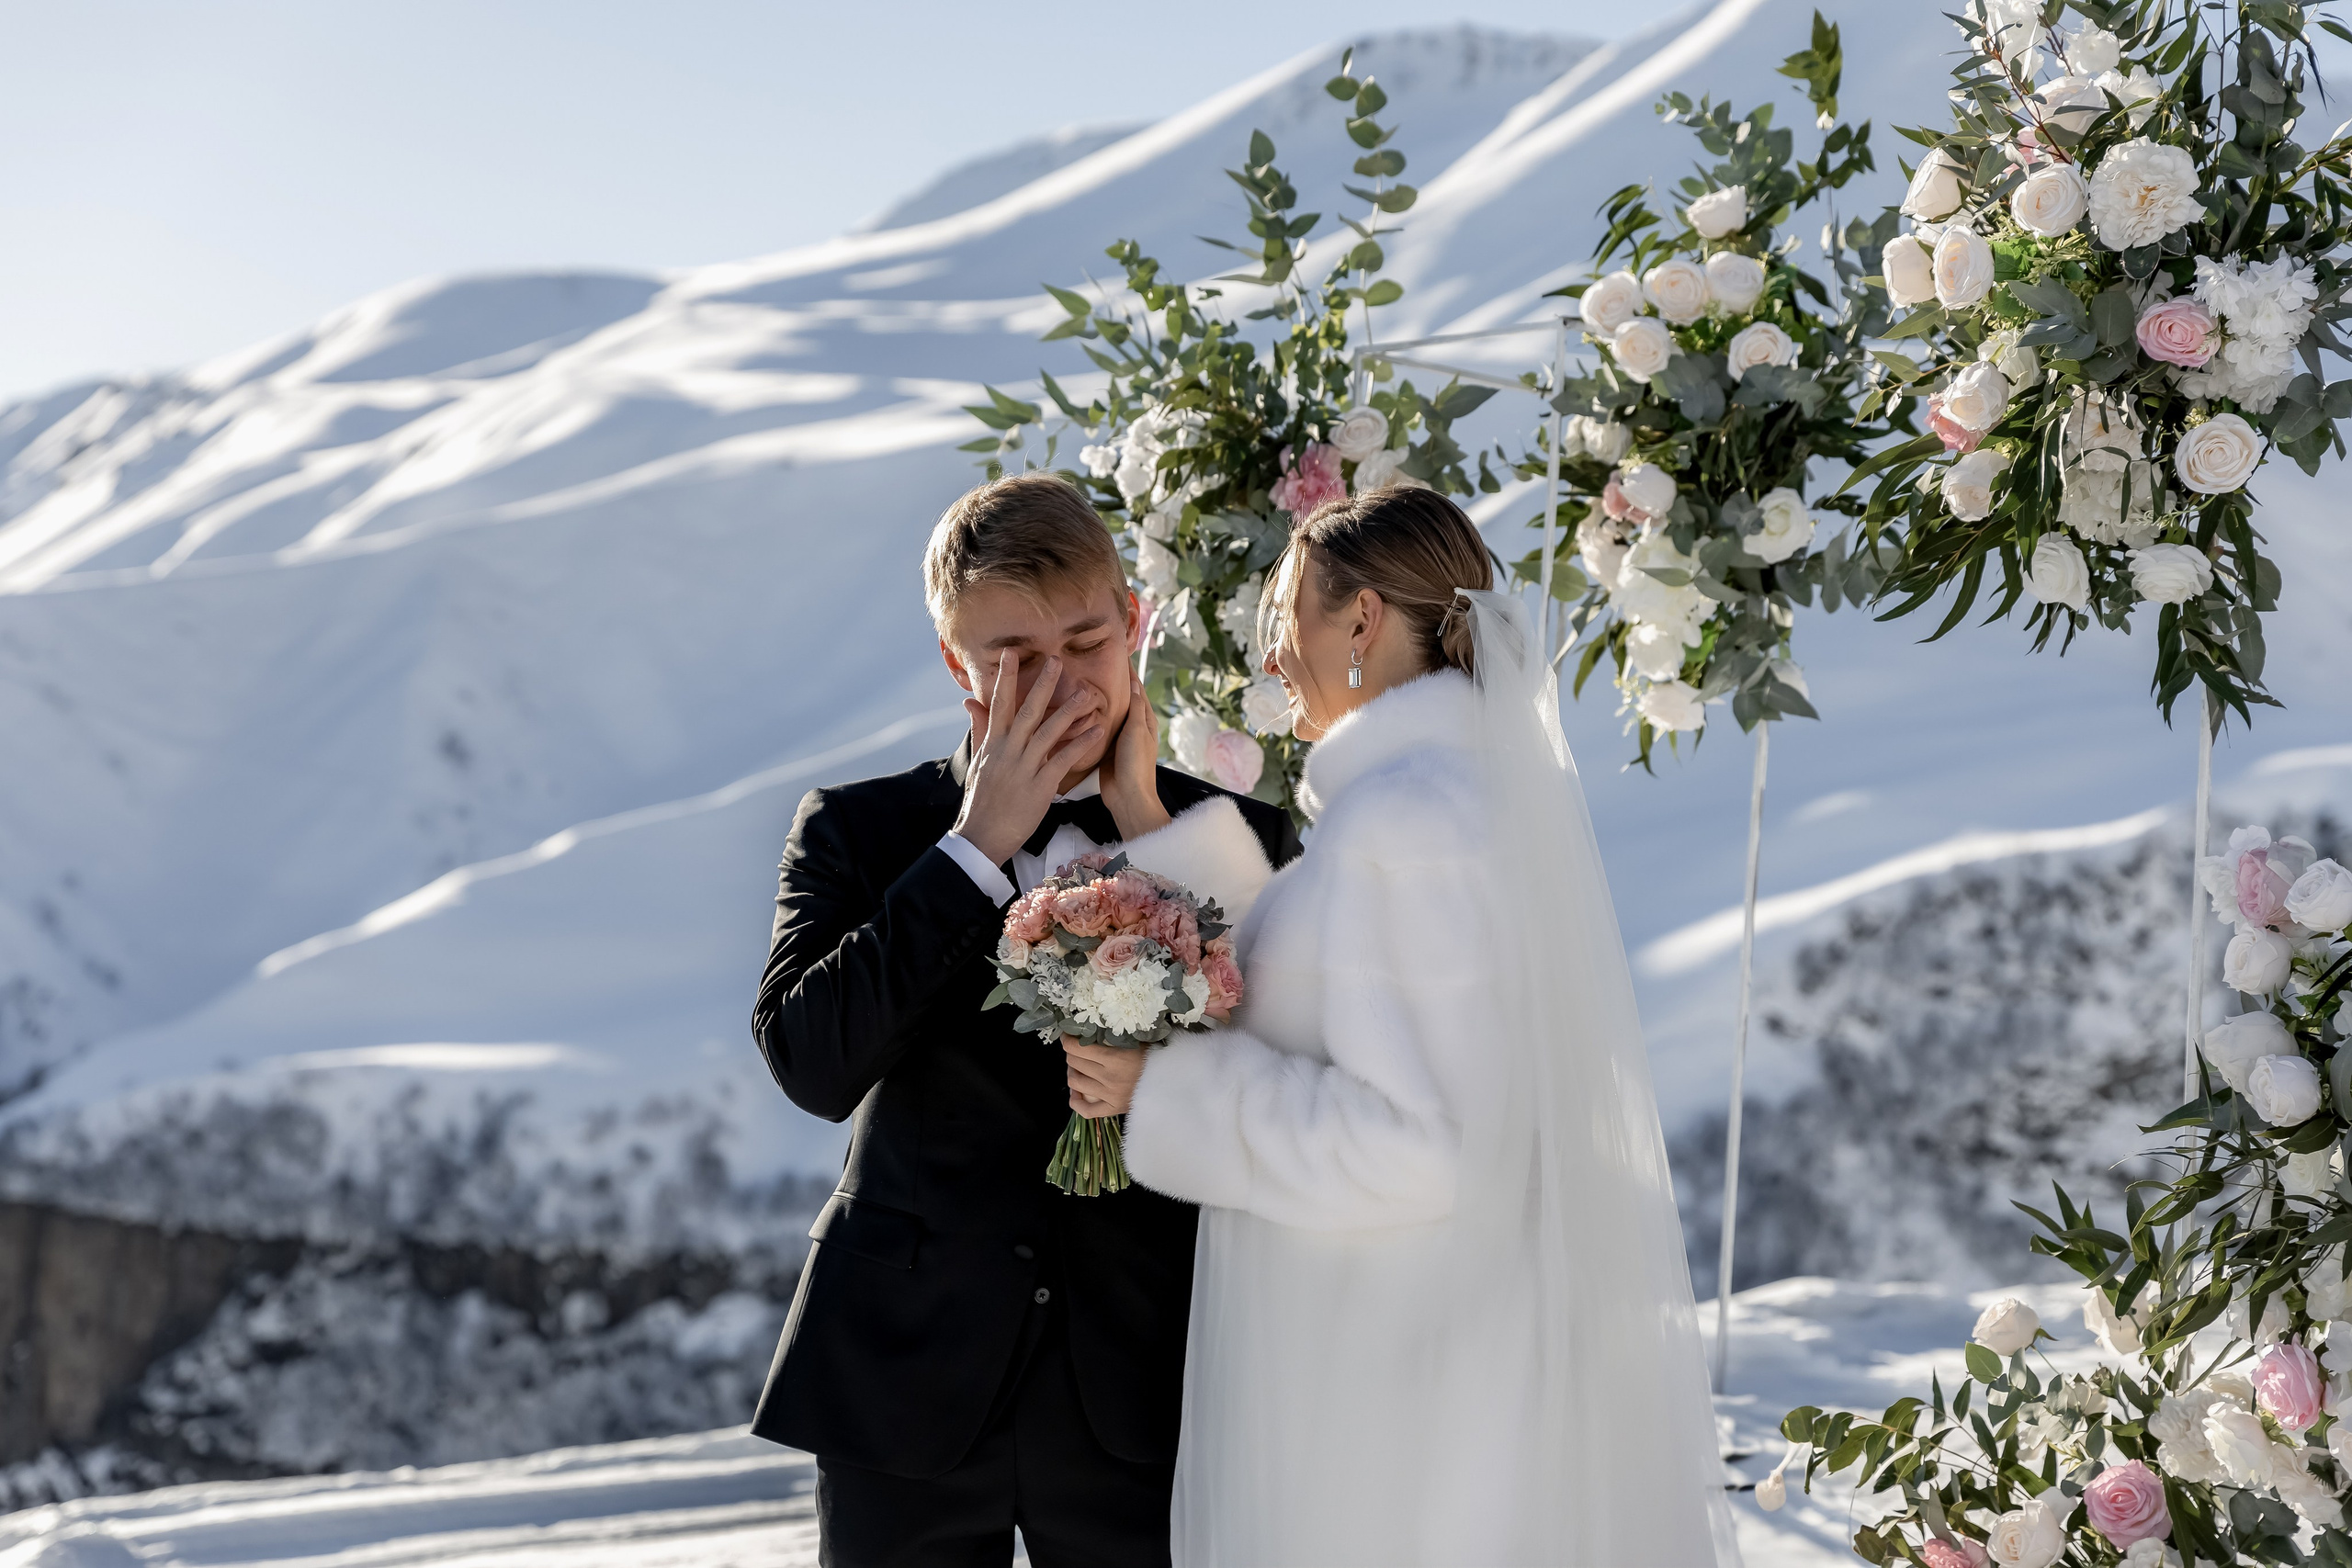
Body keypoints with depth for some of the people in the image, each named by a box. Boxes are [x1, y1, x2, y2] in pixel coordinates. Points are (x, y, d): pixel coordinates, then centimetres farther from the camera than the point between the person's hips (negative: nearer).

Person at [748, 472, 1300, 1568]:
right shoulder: (858, 832, 3)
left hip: (1138, 1396, 0)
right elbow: (812, 1064, -14)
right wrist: (977, 844, -13)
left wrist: (1151, 835, -9)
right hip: (909, 1389, 0)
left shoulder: (1230, 842, 4)